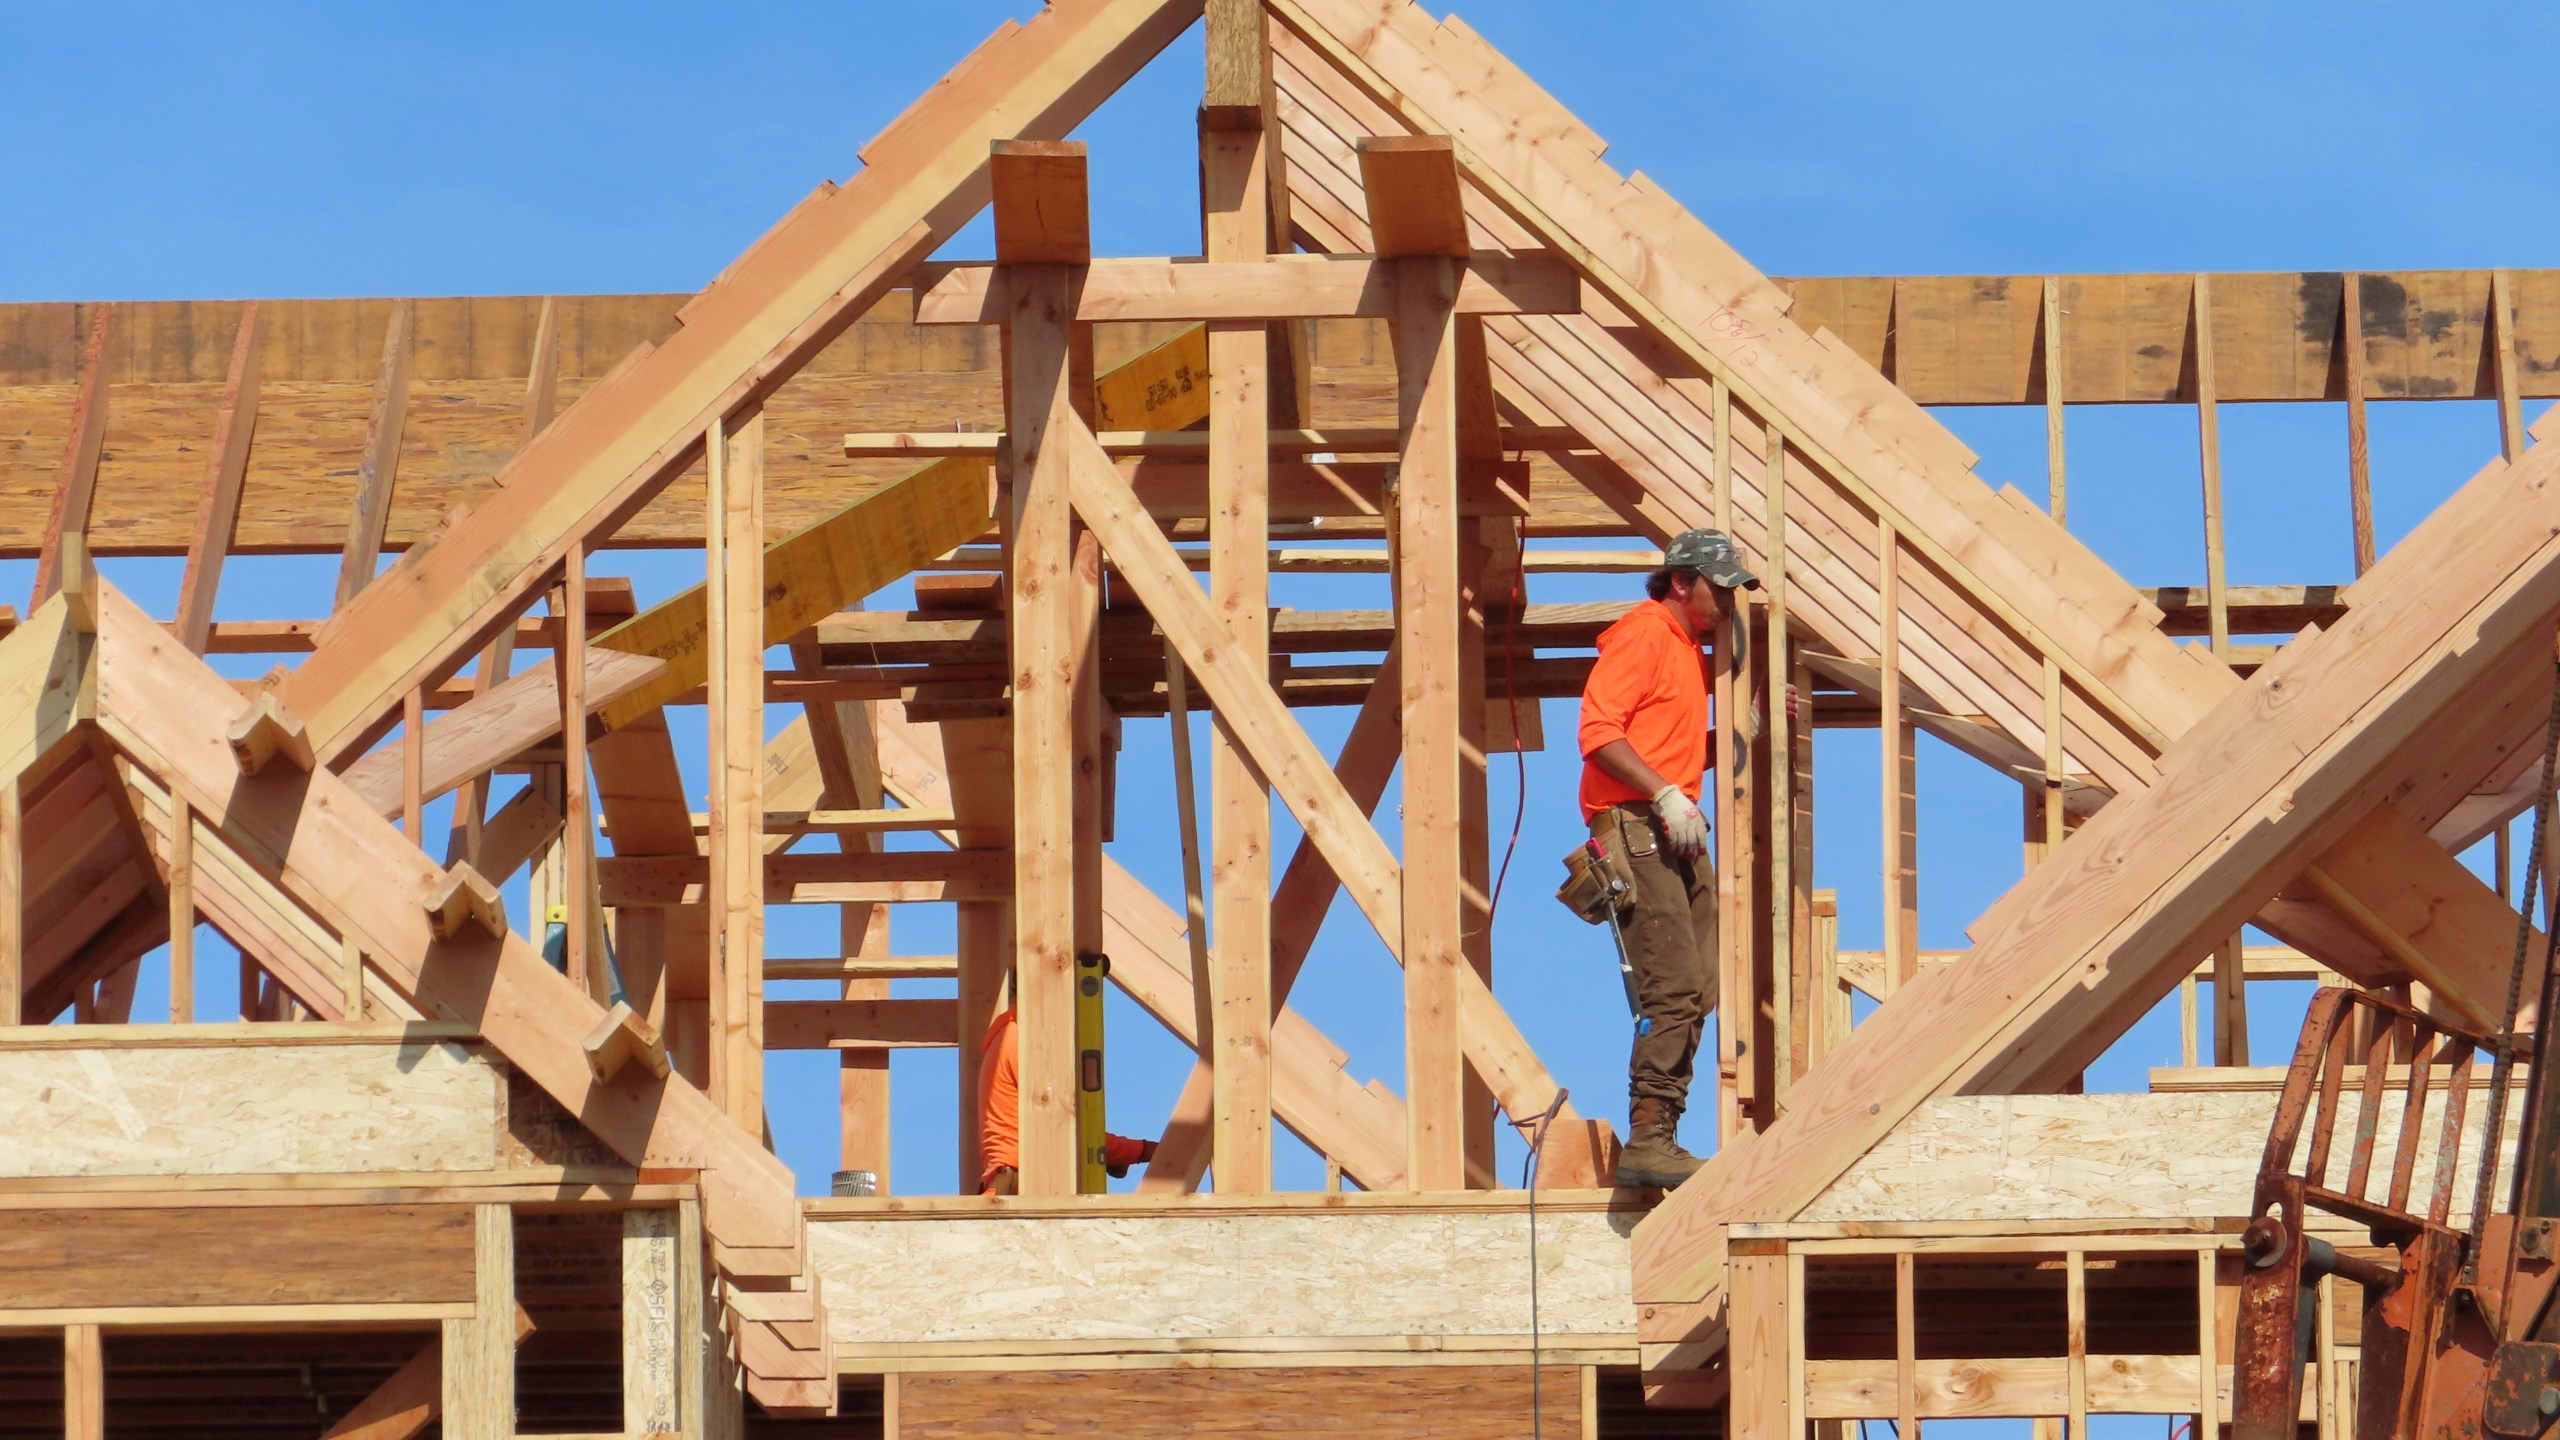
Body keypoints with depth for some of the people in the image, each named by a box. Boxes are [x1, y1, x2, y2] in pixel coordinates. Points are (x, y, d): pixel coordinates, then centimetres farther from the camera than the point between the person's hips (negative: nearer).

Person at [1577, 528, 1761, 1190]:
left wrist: (1750, 723, 15)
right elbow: (1599, 733, -17)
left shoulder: (1691, 650, 23)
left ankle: (1657, 1140, 8)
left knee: (1697, 990, 6)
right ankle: (1648, 1140, -16)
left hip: (1677, 835, 10)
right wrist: (1665, 794, -23)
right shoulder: (1641, 635, -7)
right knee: (1676, 991, -15)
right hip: (1636, 828, -10)